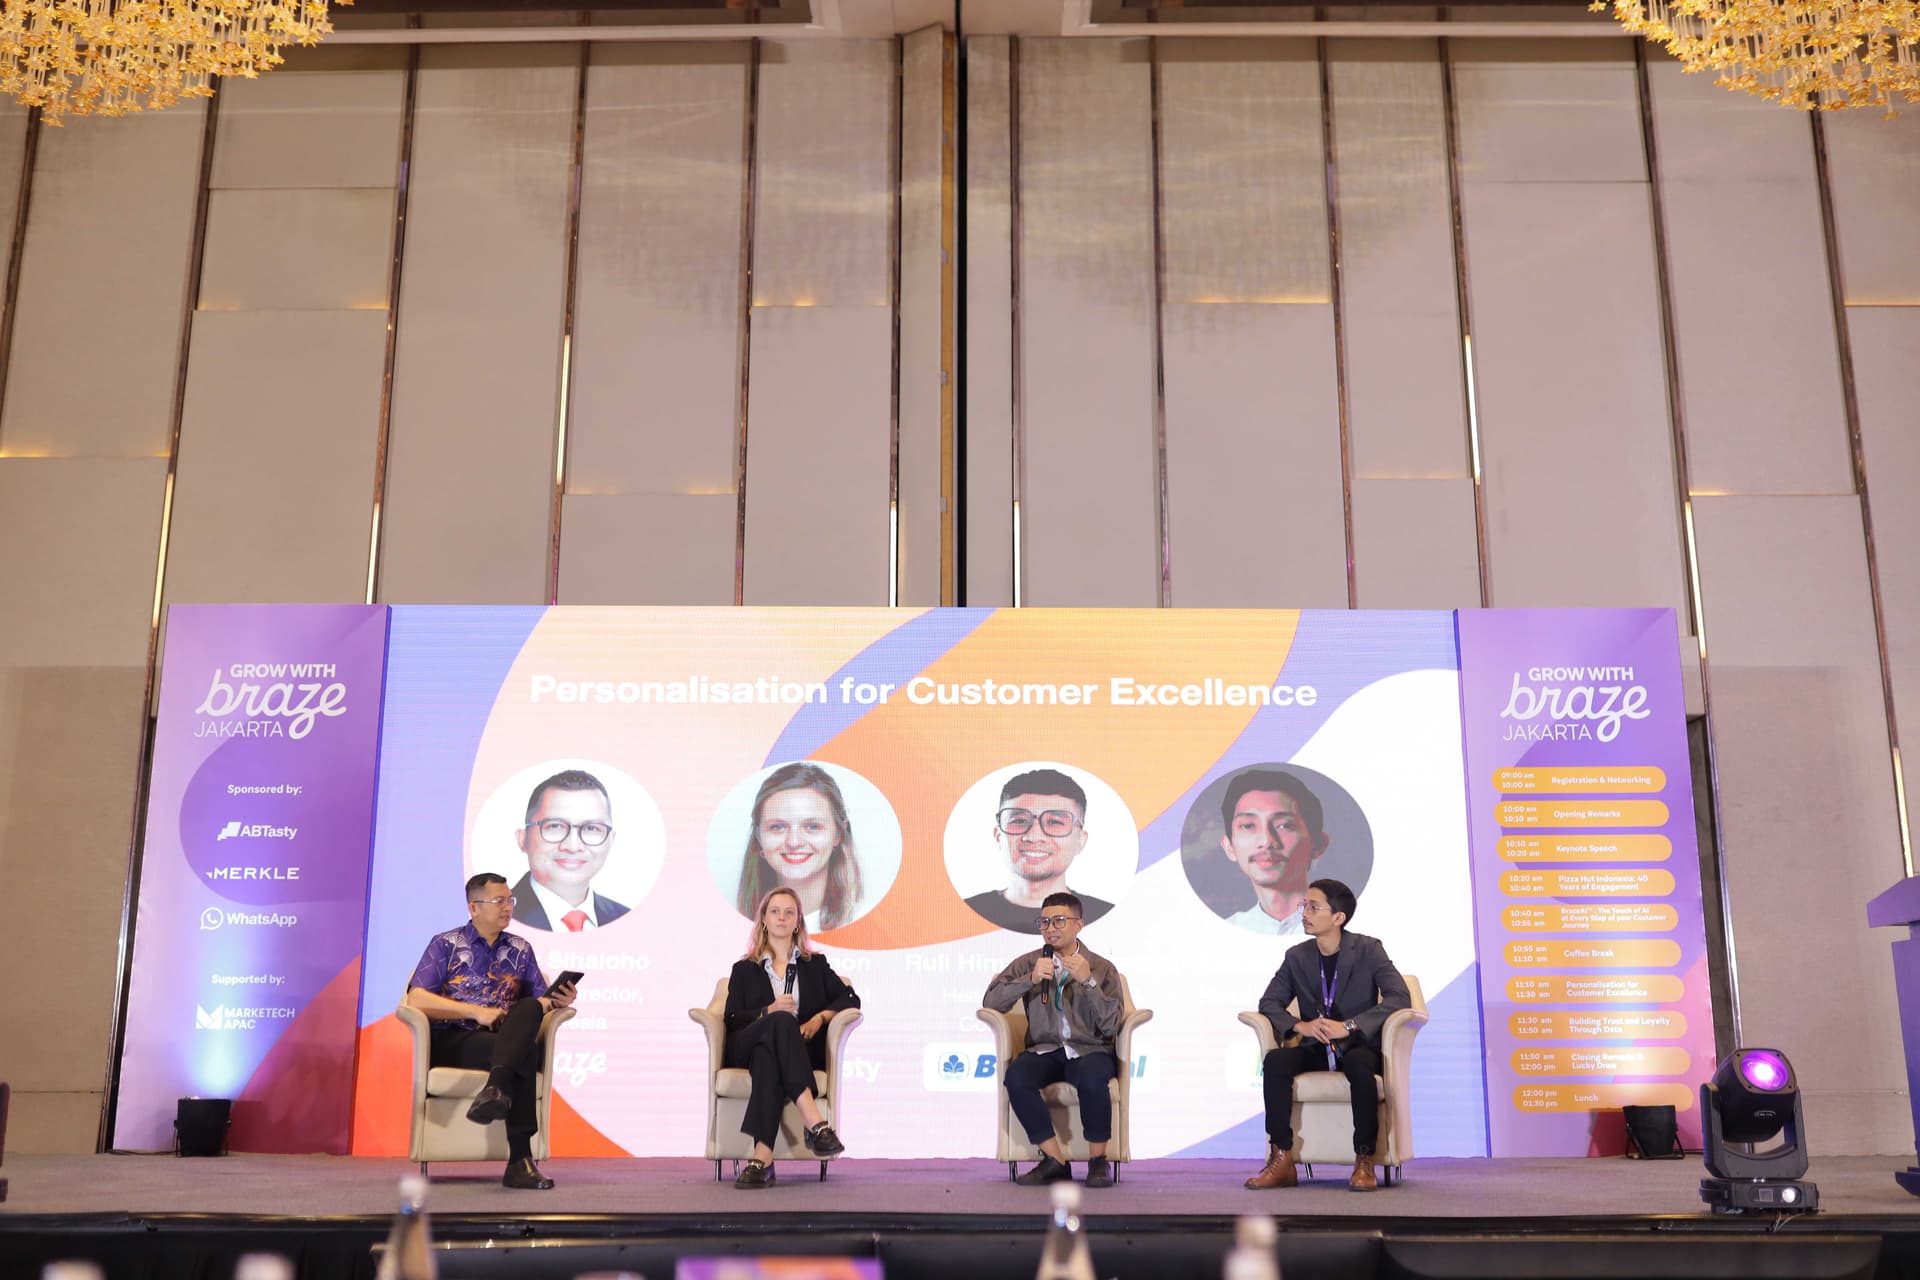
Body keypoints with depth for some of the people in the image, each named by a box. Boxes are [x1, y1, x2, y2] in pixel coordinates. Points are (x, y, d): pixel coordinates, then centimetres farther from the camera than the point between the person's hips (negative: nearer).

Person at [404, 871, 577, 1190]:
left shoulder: (520, 949, 23)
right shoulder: (446, 945, 11)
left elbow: (538, 1002, 15)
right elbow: (417, 999, -5)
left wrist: (558, 1001, -11)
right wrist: (477, 1012, -15)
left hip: (508, 1039, 3)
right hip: (453, 1041, -3)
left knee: (529, 1008, -35)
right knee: (524, 1054, -36)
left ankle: (496, 1089, -57)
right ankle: (519, 1159, -45)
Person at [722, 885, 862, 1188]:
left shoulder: (815, 964, 25)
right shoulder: (744, 969, 22)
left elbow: (851, 999, 13)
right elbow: (732, 1019, 8)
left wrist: (820, 1018, -7)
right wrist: (768, 1012, -12)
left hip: (803, 1050, 1)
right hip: (747, 1047, -1)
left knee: (768, 1055, -38)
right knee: (782, 1022, -38)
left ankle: (762, 1156, -56)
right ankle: (815, 1123, -53)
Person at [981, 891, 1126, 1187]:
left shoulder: (1103, 969, 7)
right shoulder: (1029, 963, 11)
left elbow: (1110, 1027, -3)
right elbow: (990, 1002, 0)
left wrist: (1088, 981, -14)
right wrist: (1030, 980, -12)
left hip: (1089, 1051, -1)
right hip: (1044, 1050, 2)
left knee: (1091, 1078, -37)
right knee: (1015, 1076, -32)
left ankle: (1098, 1160, -14)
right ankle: (1055, 1161, -21)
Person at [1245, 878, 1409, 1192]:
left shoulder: (1368, 950, -5)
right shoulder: (1297, 956, 6)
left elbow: (1400, 997, -15)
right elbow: (1269, 1002, 5)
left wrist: (1349, 1026, -25)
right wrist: (1300, 1026, -17)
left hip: (1358, 1046, -3)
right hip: (1315, 1049, 3)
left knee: (1359, 1064, -39)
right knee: (1275, 1060, -27)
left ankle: (1364, 1162, -29)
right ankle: (1282, 1161, -25)